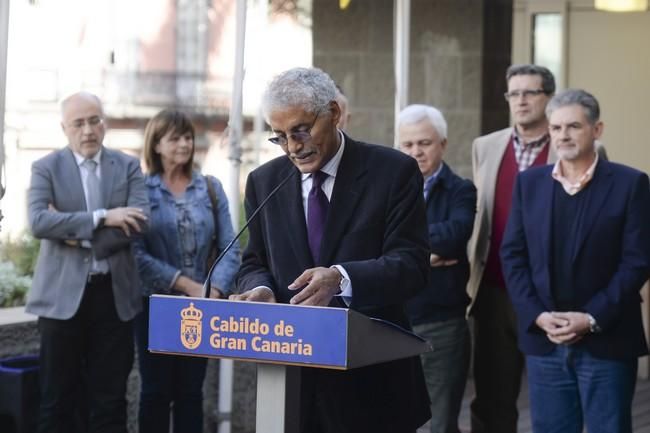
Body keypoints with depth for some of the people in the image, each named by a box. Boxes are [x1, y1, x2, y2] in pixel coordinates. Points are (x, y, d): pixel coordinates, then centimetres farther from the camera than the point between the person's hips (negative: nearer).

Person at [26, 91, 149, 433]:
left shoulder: (128, 167, 7)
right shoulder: (46, 168, 2)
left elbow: (140, 222, -7)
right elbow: (38, 222, -15)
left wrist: (78, 234, -12)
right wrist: (101, 218, -20)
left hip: (114, 293, 2)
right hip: (63, 294, -1)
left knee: (111, 397, 6)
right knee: (57, 398, 4)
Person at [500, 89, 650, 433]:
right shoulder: (529, 182, 9)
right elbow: (513, 255, 6)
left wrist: (592, 318, -14)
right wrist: (537, 315, -7)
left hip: (606, 341, -3)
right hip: (543, 339, 3)